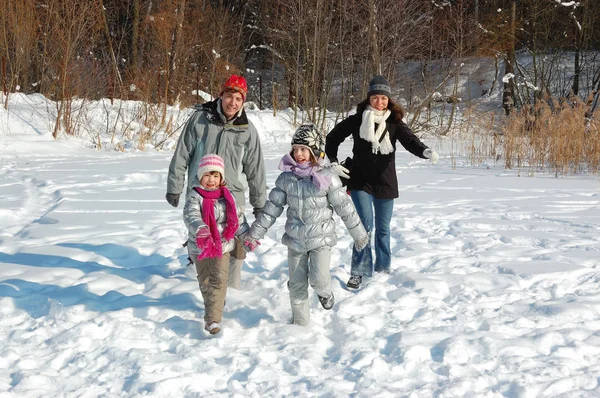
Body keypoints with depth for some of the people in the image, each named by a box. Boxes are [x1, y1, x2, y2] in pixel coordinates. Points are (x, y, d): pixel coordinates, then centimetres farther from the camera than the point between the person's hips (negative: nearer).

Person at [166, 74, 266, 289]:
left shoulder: (247, 130, -1)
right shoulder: (199, 119, -6)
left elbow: (255, 169, 6)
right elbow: (181, 155, -1)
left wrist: (260, 203, 10)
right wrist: (174, 188, 0)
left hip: (233, 195, 1)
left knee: (236, 245, 0)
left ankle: (233, 288, 15)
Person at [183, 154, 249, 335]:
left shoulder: (226, 196, -1)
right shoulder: (194, 195, -13)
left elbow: (237, 217, 10)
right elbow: (190, 215, -32)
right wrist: (200, 229, -50)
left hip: (223, 245, 1)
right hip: (200, 247, -1)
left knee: (219, 281, -10)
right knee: (205, 282, 15)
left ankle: (213, 320, -11)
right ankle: (215, 304, 42)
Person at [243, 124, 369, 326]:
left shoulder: (326, 178, -11)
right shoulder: (286, 178, -3)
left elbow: (344, 206, -4)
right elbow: (272, 207, 2)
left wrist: (358, 233, 1)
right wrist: (255, 233, 0)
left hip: (321, 238, -3)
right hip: (295, 239, 3)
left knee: (318, 279, -16)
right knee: (297, 283, 9)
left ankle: (325, 292, 20)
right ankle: (299, 321, 26)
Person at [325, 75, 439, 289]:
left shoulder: (394, 122, -4)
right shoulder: (357, 120, -4)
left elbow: (410, 141, -20)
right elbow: (332, 138, 8)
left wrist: (425, 151, -39)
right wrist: (333, 162, 0)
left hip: (385, 182, 2)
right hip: (360, 182, -2)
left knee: (383, 228, 12)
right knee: (365, 224, -13)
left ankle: (382, 270, 27)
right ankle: (359, 271, -3)